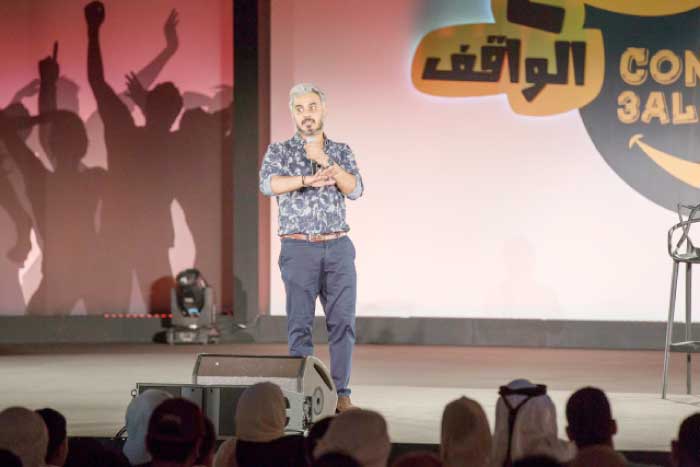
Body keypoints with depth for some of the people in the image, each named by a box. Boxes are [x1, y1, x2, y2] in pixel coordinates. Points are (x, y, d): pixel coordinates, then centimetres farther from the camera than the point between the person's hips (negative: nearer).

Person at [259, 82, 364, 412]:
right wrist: (309, 179, -28)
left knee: (343, 321, -3)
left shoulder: (342, 151, 12)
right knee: (300, 323, -4)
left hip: (338, 248, 2)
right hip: (299, 249, -2)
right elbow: (268, 184, -16)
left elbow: (355, 190, -4)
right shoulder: (279, 151, 4)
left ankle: (340, 394, 1)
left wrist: (325, 162, -16)